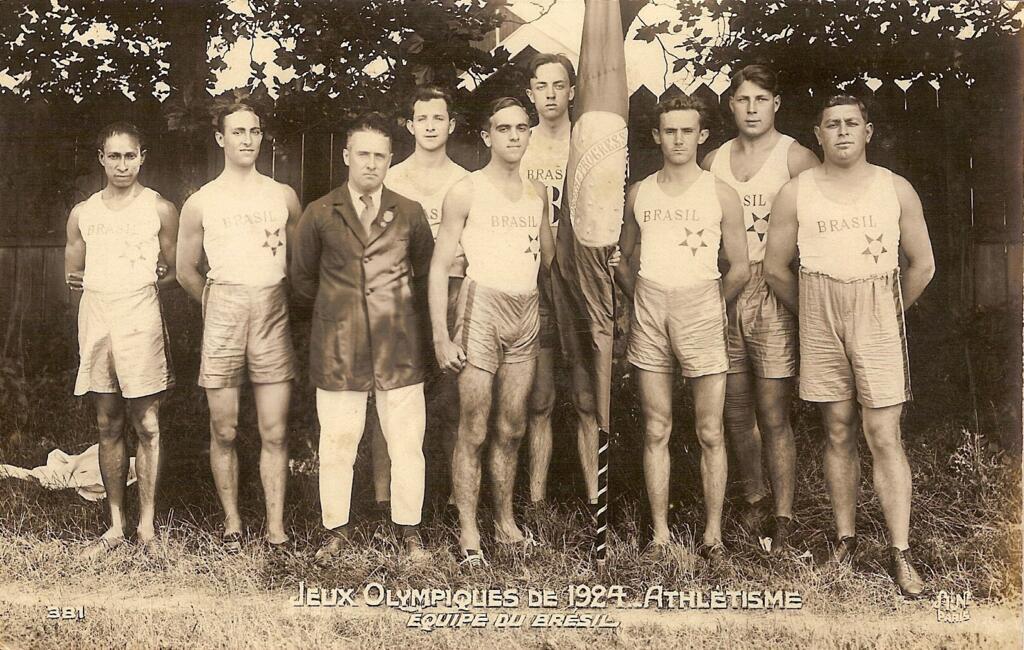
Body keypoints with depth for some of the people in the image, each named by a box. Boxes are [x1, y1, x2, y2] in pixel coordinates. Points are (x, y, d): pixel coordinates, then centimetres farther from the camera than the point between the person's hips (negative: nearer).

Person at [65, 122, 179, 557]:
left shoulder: (159, 209, 4)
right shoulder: (82, 214, 13)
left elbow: (174, 271, 7)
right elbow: (73, 273, 19)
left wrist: (151, 278, -10)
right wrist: (77, 281, 1)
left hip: (139, 316, -3)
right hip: (95, 317, 3)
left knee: (146, 424, -2)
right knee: (108, 426, 8)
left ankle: (146, 524, 6)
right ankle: (116, 525, 15)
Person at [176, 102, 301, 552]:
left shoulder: (283, 196, 9)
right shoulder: (201, 203, 5)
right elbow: (186, 270, 14)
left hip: (273, 319, 1)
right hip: (222, 316, -1)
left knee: (275, 434, 0)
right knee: (224, 432, 4)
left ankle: (276, 527, 6)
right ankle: (232, 522, 17)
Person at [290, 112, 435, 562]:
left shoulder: (410, 214, 7)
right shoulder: (320, 215, 5)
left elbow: (423, 272, 20)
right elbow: (302, 278, 14)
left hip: (399, 349, 1)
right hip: (338, 350, 0)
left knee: (407, 444, 2)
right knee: (336, 445, 4)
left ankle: (409, 530, 17)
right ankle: (337, 530, 19)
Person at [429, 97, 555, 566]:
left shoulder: (537, 193, 13)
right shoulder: (466, 192, -2)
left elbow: (549, 257, 22)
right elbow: (439, 268, -5)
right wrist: (441, 337, -11)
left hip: (526, 315, 5)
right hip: (482, 306, -5)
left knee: (512, 430, 11)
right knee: (474, 431, -3)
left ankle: (506, 523, 22)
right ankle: (468, 533, 5)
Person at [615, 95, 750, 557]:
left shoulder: (720, 195, 1)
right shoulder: (639, 194, 8)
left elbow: (740, 269, 4)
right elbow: (623, 260, 19)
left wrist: (708, 308, 10)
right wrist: (642, 301, 12)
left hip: (701, 314, -2)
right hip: (649, 316, 2)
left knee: (710, 433, 0)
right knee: (656, 431, 6)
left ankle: (713, 532, 10)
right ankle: (660, 532, 13)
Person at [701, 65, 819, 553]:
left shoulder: (795, 158, -2)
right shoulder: (713, 161, 13)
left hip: (772, 293, -5)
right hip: (721, 293, 5)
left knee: (773, 416, -4)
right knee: (735, 411, 10)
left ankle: (783, 520, 4)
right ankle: (755, 499, 28)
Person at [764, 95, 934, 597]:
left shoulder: (896, 189, 5)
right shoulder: (795, 193, 3)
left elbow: (922, 264, 11)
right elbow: (775, 267, 9)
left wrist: (889, 313, 12)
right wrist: (811, 312, 12)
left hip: (878, 316, -1)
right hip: (819, 317, 1)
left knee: (884, 437, -5)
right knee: (838, 432, 6)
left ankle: (901, 554, -3)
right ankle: (845, 539, 16)